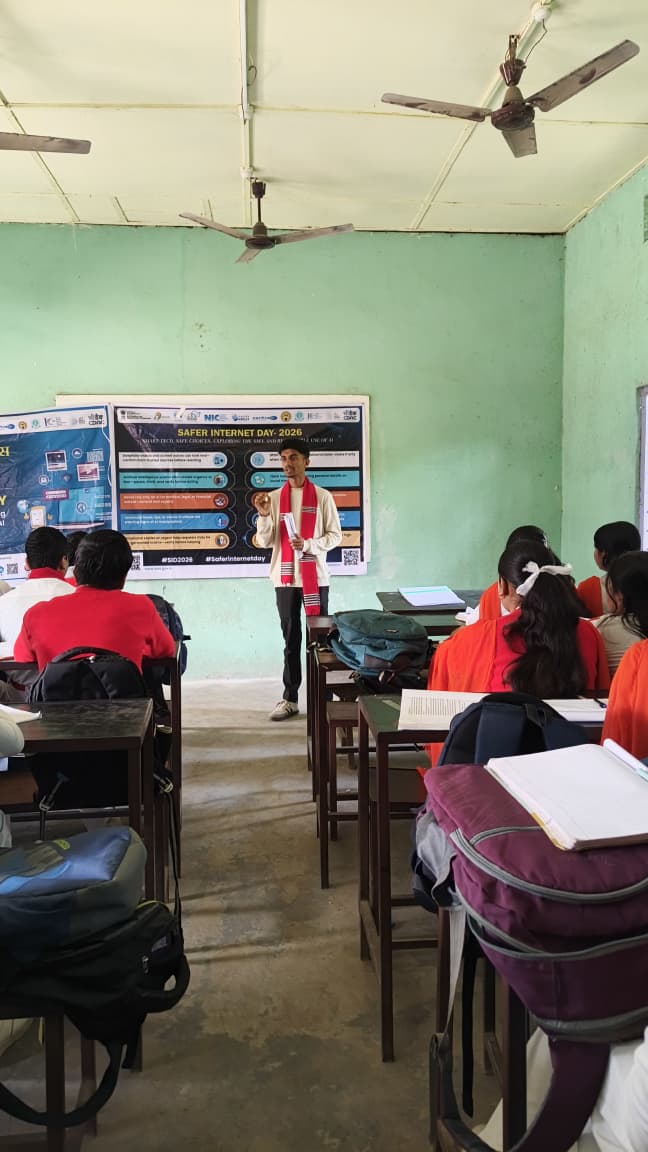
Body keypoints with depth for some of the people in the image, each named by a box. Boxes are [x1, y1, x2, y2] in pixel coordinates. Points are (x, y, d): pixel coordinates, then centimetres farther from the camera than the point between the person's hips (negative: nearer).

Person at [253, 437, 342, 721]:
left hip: (315, 577, -2)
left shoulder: (322, 496, 0)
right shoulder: (273, 498, 6)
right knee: (291, 639, 6)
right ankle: (290, 699, 11)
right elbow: (265, 542, 3)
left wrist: (309, 544, -16)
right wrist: (264, 515, -14)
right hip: (285, 578, 2)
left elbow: (335, 536, -1)